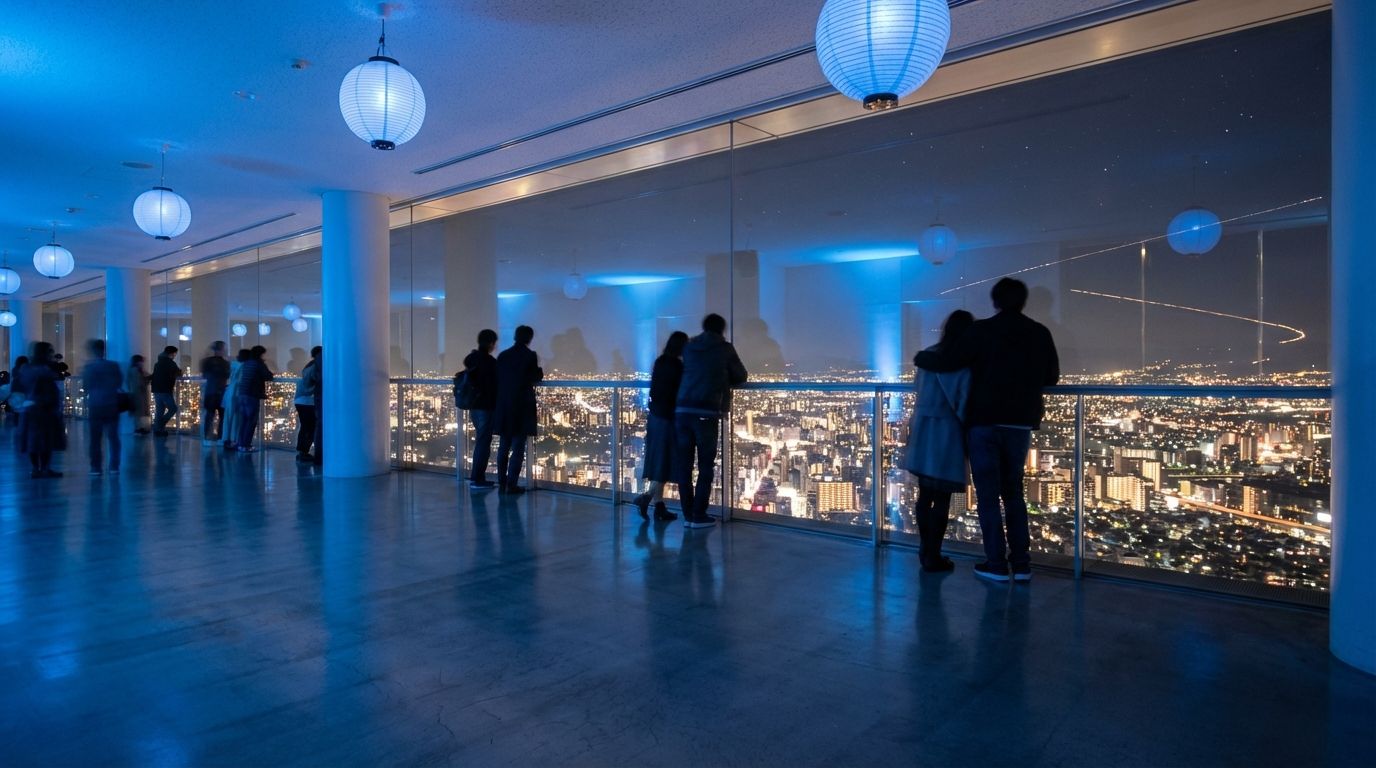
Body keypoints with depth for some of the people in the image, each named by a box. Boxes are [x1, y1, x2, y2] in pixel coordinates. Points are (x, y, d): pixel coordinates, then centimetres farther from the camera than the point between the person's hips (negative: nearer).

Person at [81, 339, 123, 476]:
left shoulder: (88, 367, -5)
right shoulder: (114, 365, 0)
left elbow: (85, 386, -3)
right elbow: (119, 384, 5)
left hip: (95, 406, -1)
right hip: (112, 405, 2)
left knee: (95, 439, 5)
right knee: (113, 437, 6)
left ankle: (96, 468, 5)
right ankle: (114, 467, 5)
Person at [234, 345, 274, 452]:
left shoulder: (246, 363, 14)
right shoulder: (259, 363, -6)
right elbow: (268, 377, -6)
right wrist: (270, 374, 17)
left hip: (241, 395, 7)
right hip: (252, 396, -7)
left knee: (243, 420, 12)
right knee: (251, 421, -2)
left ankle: (241, 444, 14)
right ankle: (246, 445, -4)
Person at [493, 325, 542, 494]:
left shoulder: (503, 355, 6)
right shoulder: (530, 355, -8)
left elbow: (497, 378, 6)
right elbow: (535, 379, -8)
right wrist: (539, 369, 10)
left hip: (503, 405, 5)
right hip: (522, 406, -5)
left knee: (503, 446, 12)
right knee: (518, 447, 0)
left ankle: (502, 483, 14)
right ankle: (511, 484, -2)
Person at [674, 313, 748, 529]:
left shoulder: (689, 347, 15)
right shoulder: (725, 348, 5)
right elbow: (740, 377, 13)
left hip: (682, 410, 4)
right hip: (706, 413, -4)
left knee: (684, 465, 8)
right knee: (705, 466, 4)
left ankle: (688, 515, 11)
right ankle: (699, 516, 4)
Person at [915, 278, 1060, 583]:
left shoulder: (983, 330, -8)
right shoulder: (1040, 333, 4)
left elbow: (946, 361, -12)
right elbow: (1052, 376, 13)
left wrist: (920, 357, 7)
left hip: (985, 422, -4)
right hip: (1020, 424, 4)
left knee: (988, 494, 3)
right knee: (1013, 492, 15)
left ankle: (997, 564, 4)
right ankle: (1021, 564, 14)